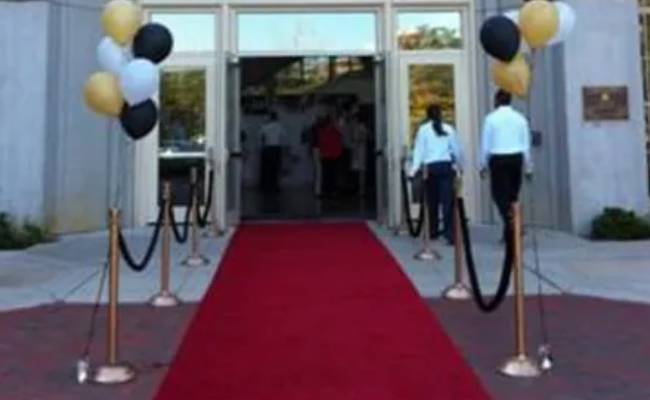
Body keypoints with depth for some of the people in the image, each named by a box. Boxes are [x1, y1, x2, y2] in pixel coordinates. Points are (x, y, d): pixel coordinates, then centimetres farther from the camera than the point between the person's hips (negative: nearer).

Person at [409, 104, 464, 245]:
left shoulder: (423, 129, 3)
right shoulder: (449, 129, 8)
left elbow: (419, 150, -2)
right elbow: (457, 149, 10)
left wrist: (414, 169, -3)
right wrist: (460, 166, 23)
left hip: (431, 167, -1)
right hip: (447, 166, 1)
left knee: (432, 200, 12)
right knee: (447, 200, -4)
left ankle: (433, 232, 23)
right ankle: (450, 233, -12)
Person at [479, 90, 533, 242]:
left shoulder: (491, 118, -3)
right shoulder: (520, 118, 4)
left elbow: (485, 144, -2)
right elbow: (526, 145, 4)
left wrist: (483, 165, 8)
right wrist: (528, 167, 12)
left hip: (498, 159, -3)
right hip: (516, 158, 3)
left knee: (500, 194, 2)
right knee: (513, 195, 12)